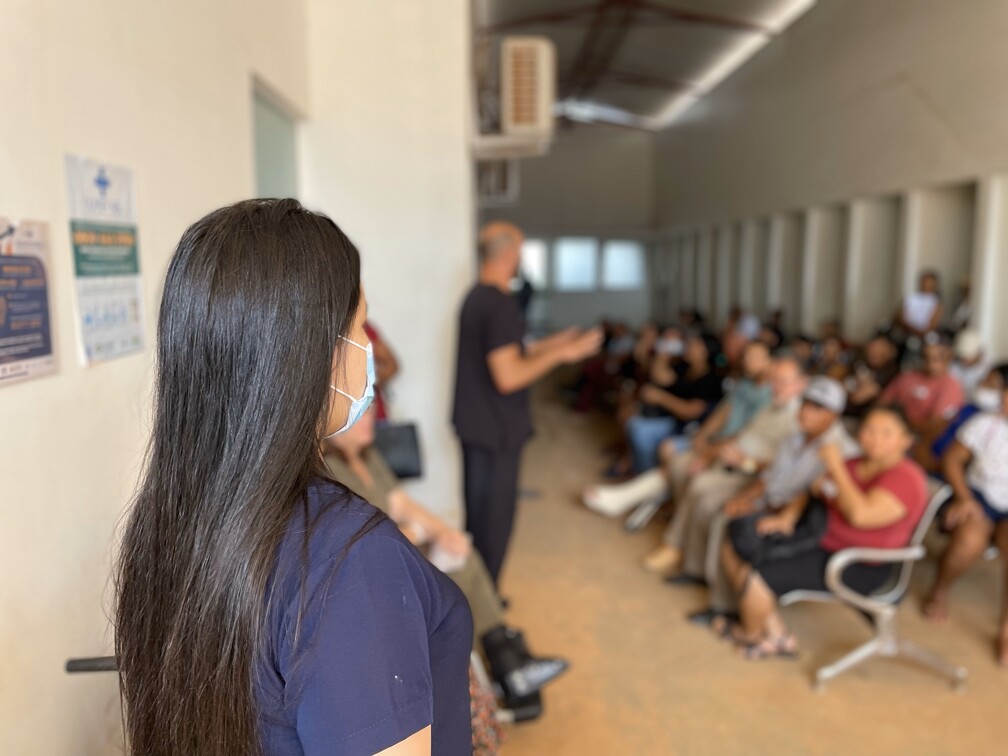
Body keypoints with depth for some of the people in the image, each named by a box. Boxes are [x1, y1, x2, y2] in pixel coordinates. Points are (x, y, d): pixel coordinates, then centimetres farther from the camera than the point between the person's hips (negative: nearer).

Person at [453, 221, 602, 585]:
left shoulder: (474, 297, 9)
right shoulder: (500, 304, -21)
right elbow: (508, 378, -24)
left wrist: (549, 344, 19)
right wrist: (560, 354, -14)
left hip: (472, 425, 10)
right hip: (496, 430, -10)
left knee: (476, 511, 19)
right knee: (494, 518, 3)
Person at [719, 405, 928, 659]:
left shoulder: (905, 477, -18)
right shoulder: (855, 464, 6)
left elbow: (860, 515, -34)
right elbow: (815, 491, 16)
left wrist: (835, 467, -26)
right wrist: (787, 518, -2)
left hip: (858, 569, -9)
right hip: (820, 540, 9)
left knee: (753, 579, -21)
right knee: (735, 548, 4)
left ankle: (752, 634, 13)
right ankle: (776, 632, 9)